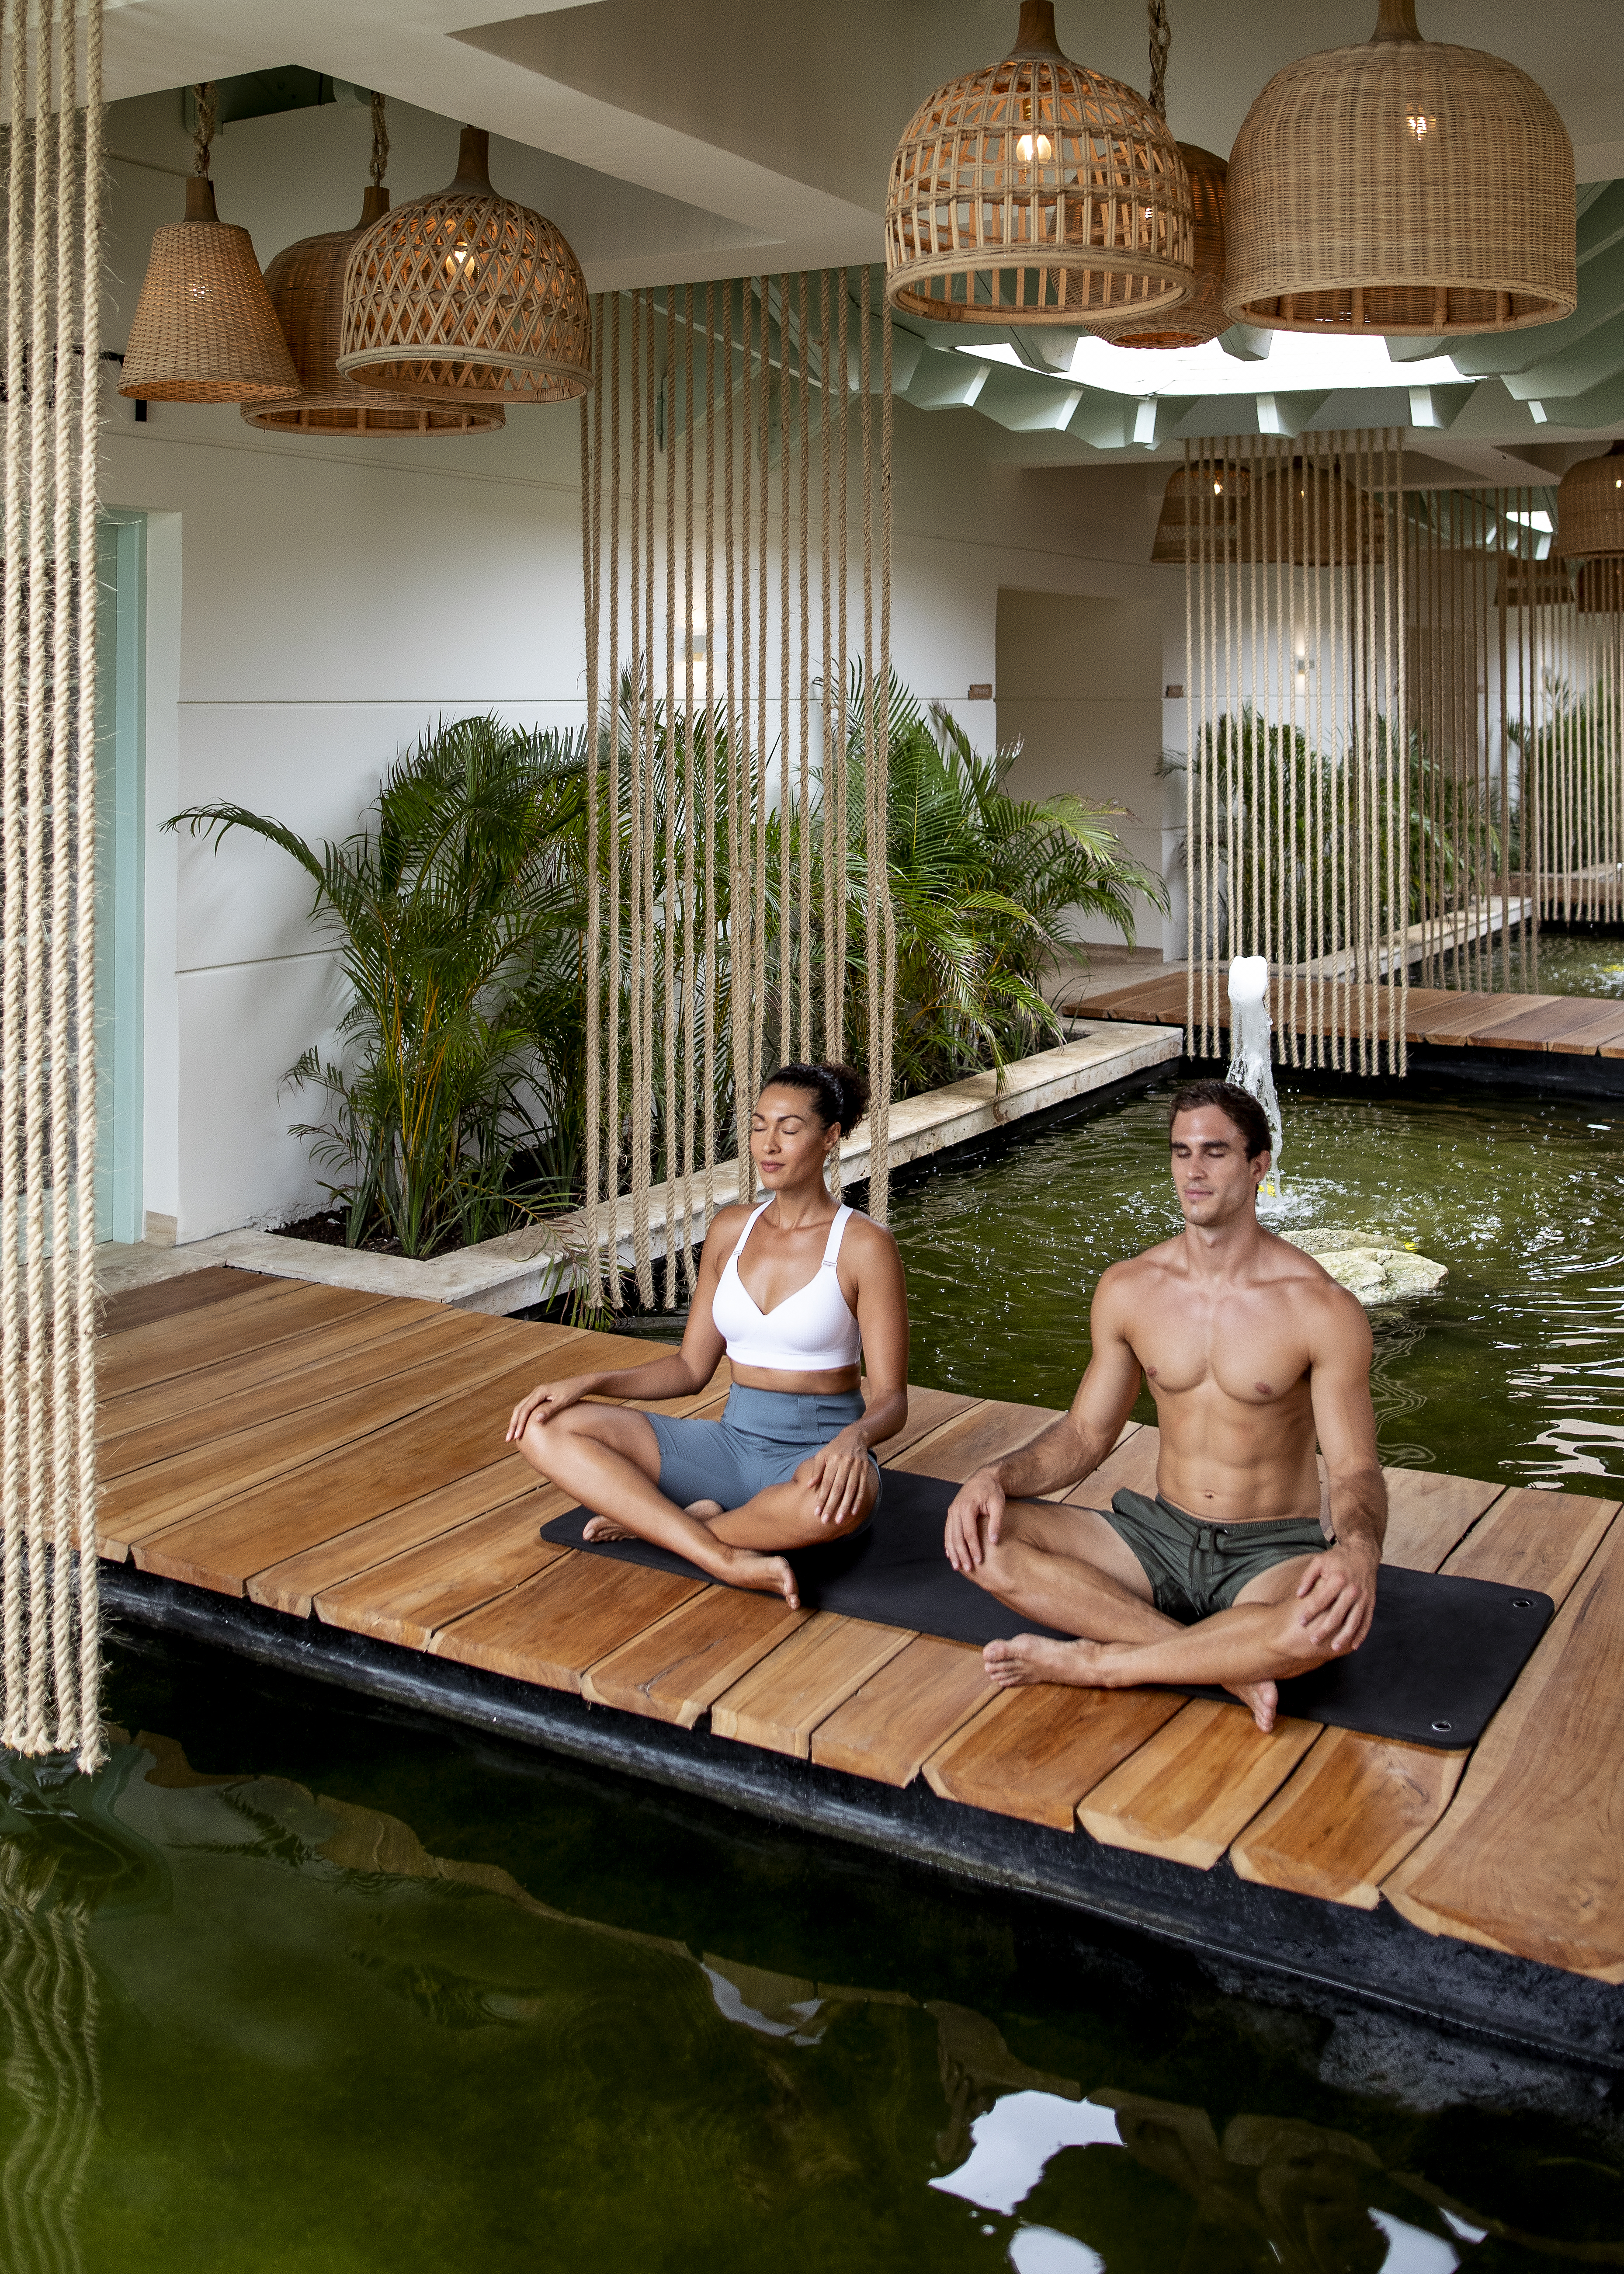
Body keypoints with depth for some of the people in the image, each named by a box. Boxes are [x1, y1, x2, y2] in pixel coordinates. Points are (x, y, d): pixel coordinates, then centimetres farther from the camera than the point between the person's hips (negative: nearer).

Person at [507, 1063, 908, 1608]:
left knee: (838, 1498, -44)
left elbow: (890, 1399, -11)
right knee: (542, 1428, -13)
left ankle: (656, 1523, -16)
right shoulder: (731, 1230, 8)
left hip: (817, 1452, -5)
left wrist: (854, 1439, -35)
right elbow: (691, 1368, 12)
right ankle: (724, 1557, -28)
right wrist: (588, 1382, -3)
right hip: (734, 1442, 5)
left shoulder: (864, 1247, -9)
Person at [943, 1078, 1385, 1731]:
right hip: (1160, 1535, 4)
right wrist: (996, 1477, -13)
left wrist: (1358, 1552, -38)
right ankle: (1227, 1667, -25)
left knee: (1331, 1617, -40)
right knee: (982, 1538, -19)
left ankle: (1098, 1663, -20)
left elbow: (1355, 1470, -14)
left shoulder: (1321, 1309, -13)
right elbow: (1086, 1433, 8)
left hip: (1273, 1554, -4)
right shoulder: (1129, 1290, 0)